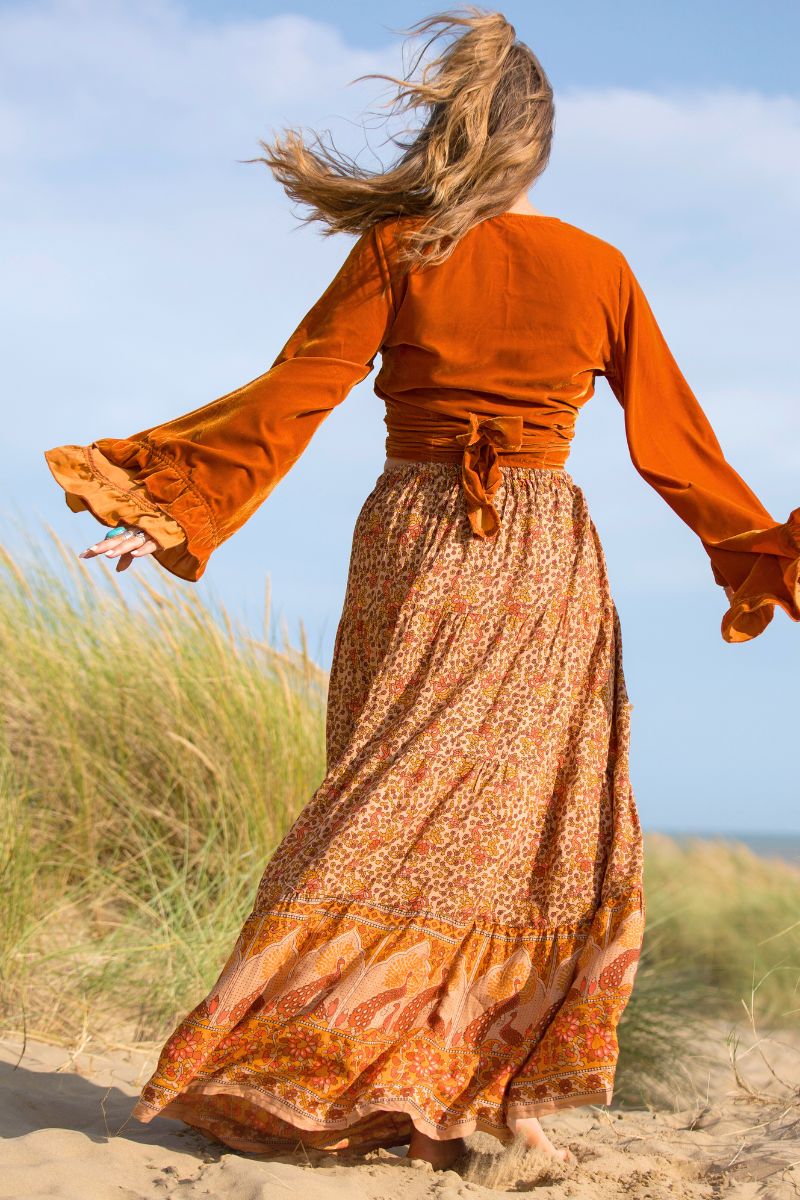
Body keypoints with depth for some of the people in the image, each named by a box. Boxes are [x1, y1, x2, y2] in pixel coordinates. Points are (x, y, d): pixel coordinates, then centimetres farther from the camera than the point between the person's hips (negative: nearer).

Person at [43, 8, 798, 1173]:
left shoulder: (400, 249, -3)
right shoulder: (602, 269, 2)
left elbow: (294, 394, -10)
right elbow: (676, 443, 8)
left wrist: (167, 506, -6)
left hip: (413, 552, -1)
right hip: (547, 568, 1)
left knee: (400, 812, 5)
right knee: (531, 834, 8)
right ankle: (502, 1092, 6)